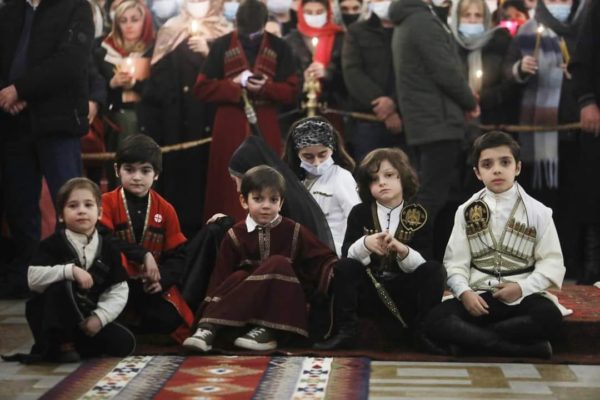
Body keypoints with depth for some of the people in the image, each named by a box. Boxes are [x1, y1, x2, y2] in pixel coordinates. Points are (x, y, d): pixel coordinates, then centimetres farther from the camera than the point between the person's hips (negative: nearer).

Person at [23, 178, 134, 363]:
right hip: (52, 321, -4)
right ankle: (62, 344, -17)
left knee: (124, 343, -15)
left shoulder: (108, 249, 0)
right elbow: (33, 279, -23)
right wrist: (70, 270, -33)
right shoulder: (53, 244, -10)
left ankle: (73, 343, 4)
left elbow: (119, 291, -2)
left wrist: (99, 317, -16)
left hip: (87, 320, 4)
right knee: (60, 285, -32)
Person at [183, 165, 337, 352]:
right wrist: (211, 308, -13)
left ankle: (266, 330, -30)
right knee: (238, 277, -29)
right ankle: (209, 326, -36)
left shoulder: (294, 232, 1)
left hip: (284, 306, 0)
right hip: (245, 306, 1)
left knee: (278, 263, -27)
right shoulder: (235, 236, 1)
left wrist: (335, 274, -20)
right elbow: (221, 277, -2)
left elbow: (324, 259, 1)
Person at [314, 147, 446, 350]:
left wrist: (402, 250, -29)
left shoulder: (417, 216, 0)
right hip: (368, 290, 1)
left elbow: (424, 264, -8)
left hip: (406, 294, -1)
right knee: (344, 266, -25)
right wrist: (365, 244, -28)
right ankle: (346, 332, -24)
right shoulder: (359, 213, 4)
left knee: (435, 270, -24)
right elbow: (347, 255, -6)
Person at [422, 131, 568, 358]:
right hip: (478, 296, 1)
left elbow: (552, 263, 0)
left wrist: (522, 287, -15)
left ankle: (467, 337, -23)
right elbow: (455, 262, 2)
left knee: (549, 317, -36)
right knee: (435, 321, -28)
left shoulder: (538, 212, 4)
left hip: (523, 296, -1)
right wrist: (464, 292, -17)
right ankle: (529, 348, -29)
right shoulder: (466, 211, 7)